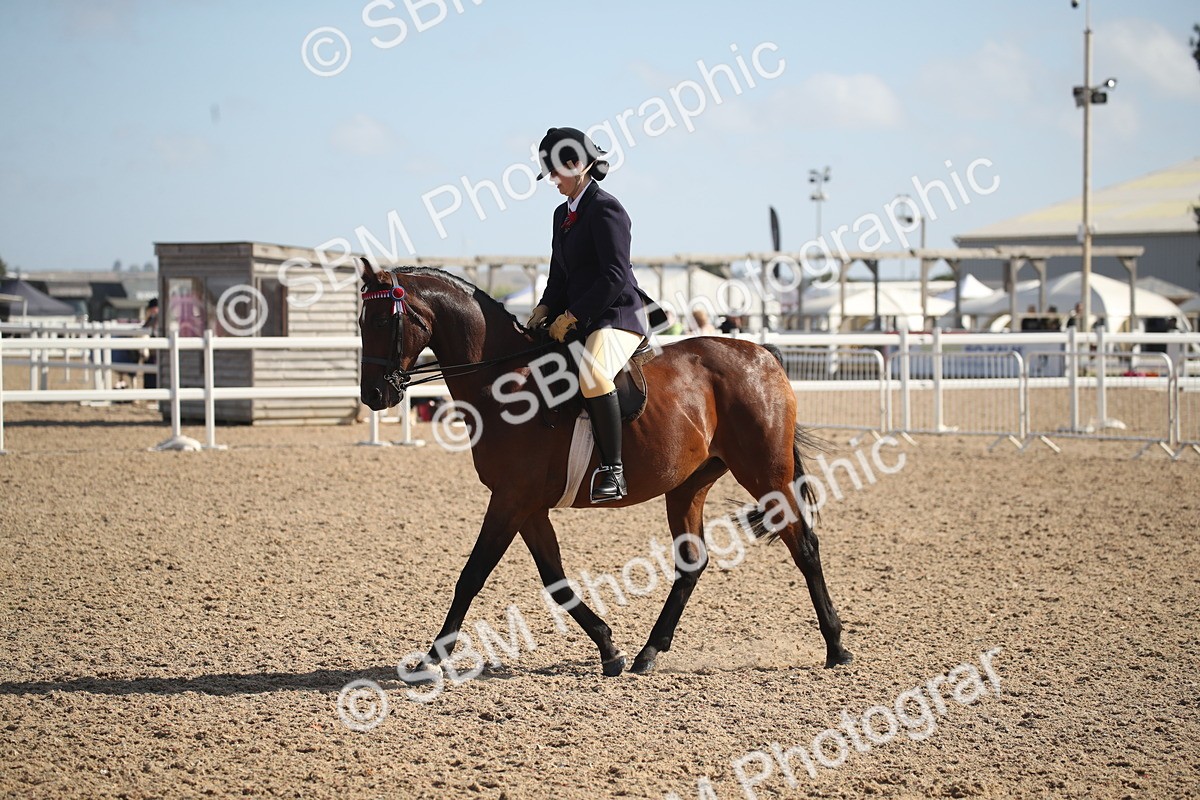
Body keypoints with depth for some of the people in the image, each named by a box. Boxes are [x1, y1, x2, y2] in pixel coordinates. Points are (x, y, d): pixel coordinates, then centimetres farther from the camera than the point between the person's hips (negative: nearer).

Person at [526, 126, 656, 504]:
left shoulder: (605, 209, -11)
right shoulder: (563, 214, 17)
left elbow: (614, 276, -18)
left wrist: (571, 316, -18)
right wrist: (544, 309, 3)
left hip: (618, 316, -10)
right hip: (577, 320, 10)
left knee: (591, 373, -37)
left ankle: (612, 469, -32)